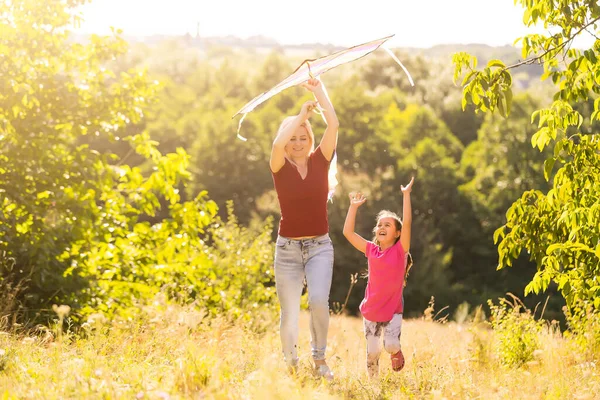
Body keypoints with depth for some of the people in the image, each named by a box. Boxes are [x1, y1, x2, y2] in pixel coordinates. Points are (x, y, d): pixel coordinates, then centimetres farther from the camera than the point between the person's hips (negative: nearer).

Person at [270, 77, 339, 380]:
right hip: (287, 247, 0)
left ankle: (319, 358, -1)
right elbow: (277, 143, -23)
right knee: (289, 311, 1)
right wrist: (300, 115, -13)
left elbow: (333, 124, -8)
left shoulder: (320, 161, 4)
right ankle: (290, 366, 17)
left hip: (319, 246, 0)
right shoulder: (280, 167, 0)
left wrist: (319, 90, -5)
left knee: (319, 300, -20)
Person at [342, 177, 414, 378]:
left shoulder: (400, 250, -8)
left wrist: (406, 195, -23)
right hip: (371, 311, 3)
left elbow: (407, 223, -21)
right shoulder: (371, 250, 1)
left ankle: (396, 352, 16)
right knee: (372, 351, 2)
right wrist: (353, 207, -1)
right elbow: (348, 232, -1)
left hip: (393, 310, -3)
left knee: (391, 345, -20)